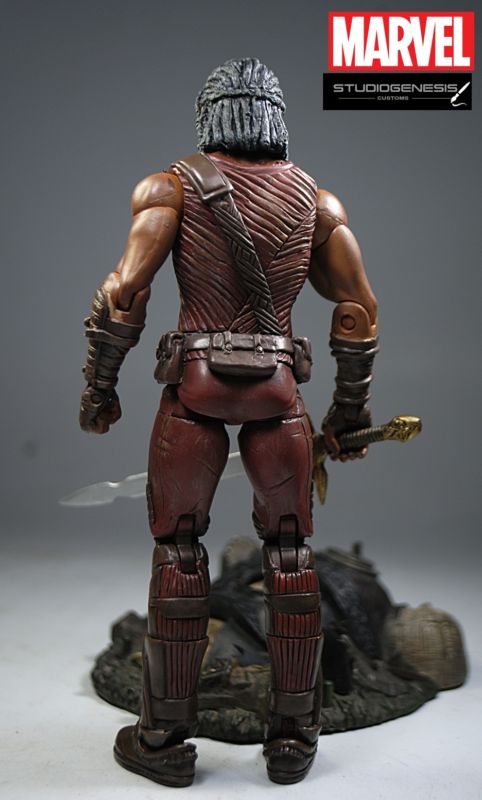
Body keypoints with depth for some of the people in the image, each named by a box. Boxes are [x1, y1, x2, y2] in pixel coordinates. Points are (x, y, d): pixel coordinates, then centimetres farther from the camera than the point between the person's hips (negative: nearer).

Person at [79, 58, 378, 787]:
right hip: (280, 393, 2)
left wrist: (98, 386, 0)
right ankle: (294, 739, 21)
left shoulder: (171, 186, 2)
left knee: (177, 556, 10)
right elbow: (360, 310, 6)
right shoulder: (317, 201, 9)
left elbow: (126, 290, -10)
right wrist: (350, 409, 14)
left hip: (194, 389, -1)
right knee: (291, 556, 12)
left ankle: (165, 741, 19)